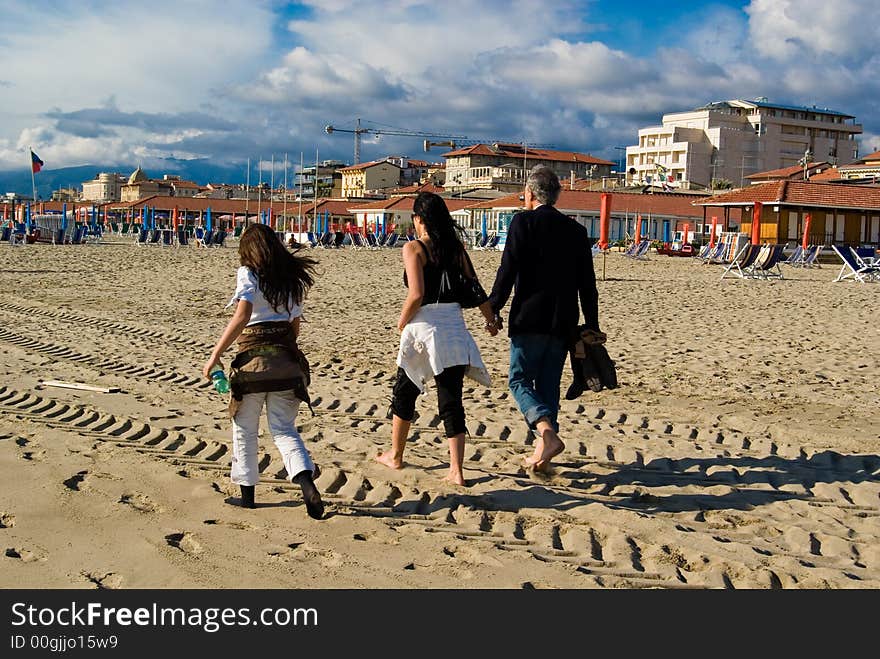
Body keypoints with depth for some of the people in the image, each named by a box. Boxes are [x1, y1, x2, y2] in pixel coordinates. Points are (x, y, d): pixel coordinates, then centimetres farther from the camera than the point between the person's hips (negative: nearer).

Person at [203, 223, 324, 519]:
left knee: (244, 430, 14)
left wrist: (215, 354, -19)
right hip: (286, 362, 4)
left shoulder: (249, 274, -7)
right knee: (284, 429, 9)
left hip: (253, 361, -4)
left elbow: (241, 317, -21)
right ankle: (306, 481, -14)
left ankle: (247, 492, 20)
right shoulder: (292, 278, 10)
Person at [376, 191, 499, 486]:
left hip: (423, 328, -4)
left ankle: (395, 455, 31)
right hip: (455, 329, 4)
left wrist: (402, 321, -2)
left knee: (404, 392, 17)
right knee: (452, 401, 5)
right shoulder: (456, 247, 6)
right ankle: (456, 470, 0)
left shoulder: (413, 248, -9)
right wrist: (491, 319, 19)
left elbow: (416, 294, -17)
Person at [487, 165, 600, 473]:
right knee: (548, 385, 12)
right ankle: (542, 455, 14)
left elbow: (507, 271, -11)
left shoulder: (523, 221, -5)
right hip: (563, 323, 5)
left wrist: (492, 310, -4)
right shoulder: (576, 230, 11)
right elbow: (588, 285, 11)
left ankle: (547, 433, -19)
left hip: (529, 319, -5)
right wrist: (592, 327, 16)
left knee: (520, 380, 4)